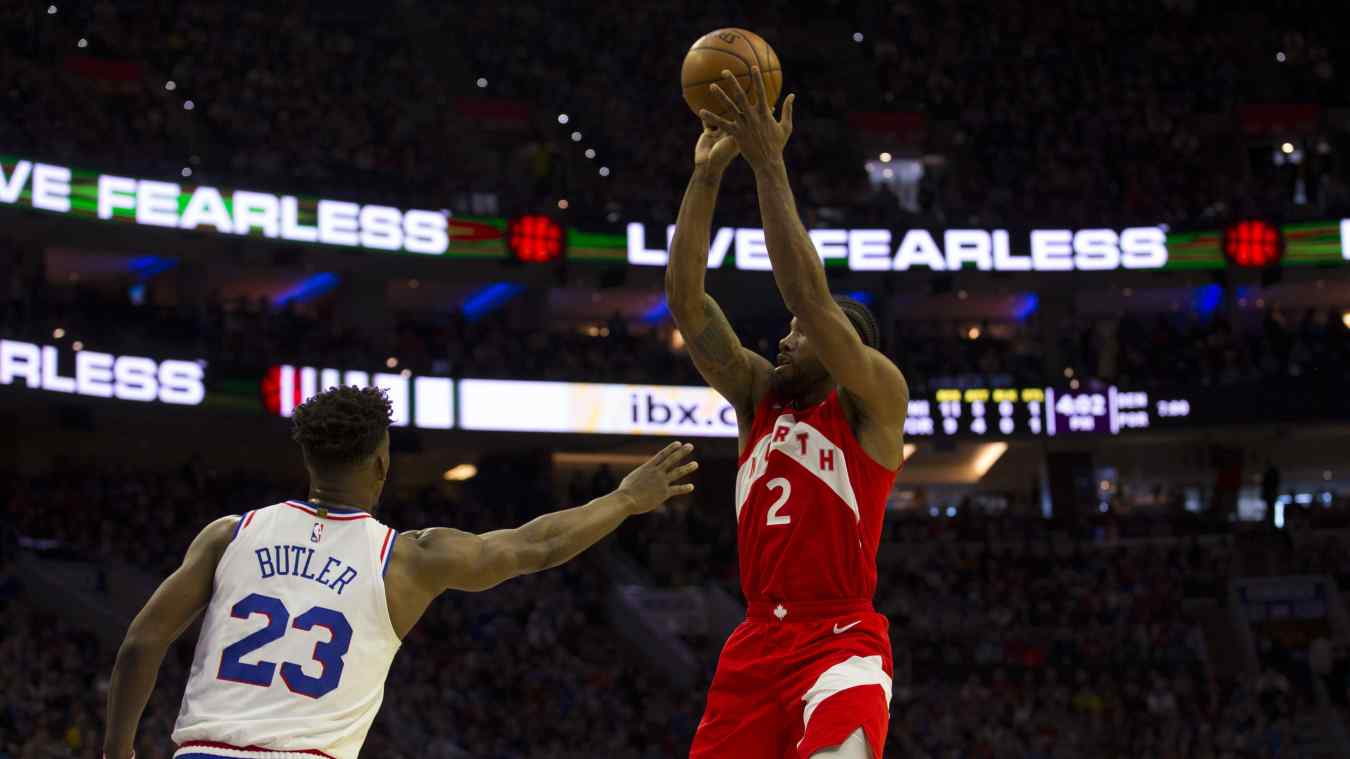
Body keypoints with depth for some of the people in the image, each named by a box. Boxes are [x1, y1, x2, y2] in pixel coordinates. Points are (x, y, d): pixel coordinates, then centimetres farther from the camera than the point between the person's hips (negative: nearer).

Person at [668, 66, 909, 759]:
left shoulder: (875, 398, 1)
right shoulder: (761, 396, 17)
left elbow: (809, 297, -14)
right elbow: (686, 302, 9)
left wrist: (769, 166, -15)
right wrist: (706, 175, 1)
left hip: (841, 644, -7)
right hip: (756, 645, 7)